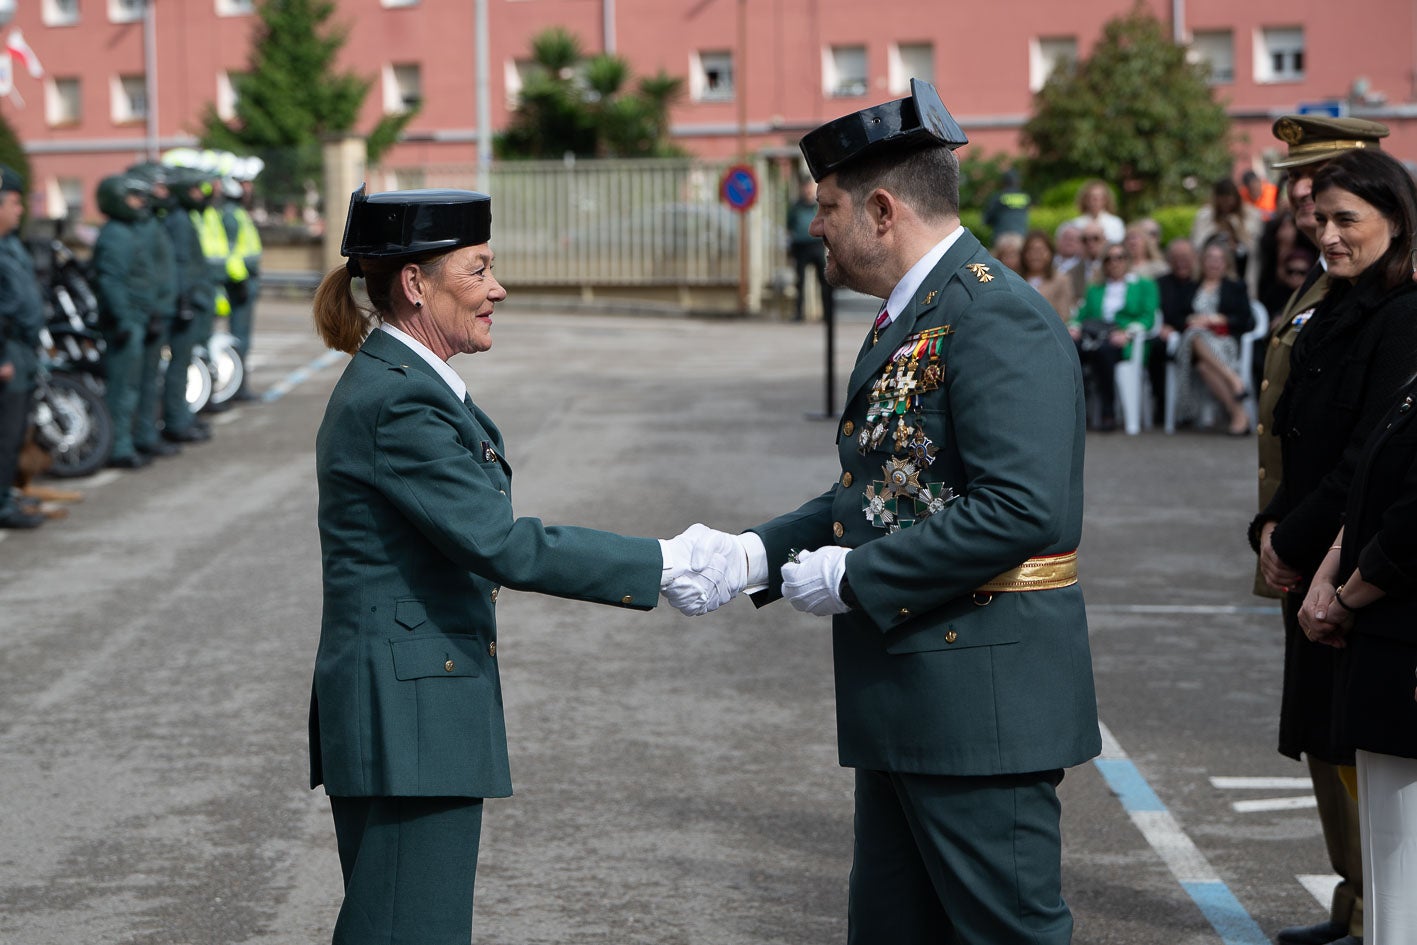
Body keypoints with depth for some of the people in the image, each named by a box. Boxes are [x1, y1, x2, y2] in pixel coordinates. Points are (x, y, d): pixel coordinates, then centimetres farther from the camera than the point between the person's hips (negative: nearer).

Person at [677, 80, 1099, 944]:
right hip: (904, 704, 10)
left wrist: (855, 578, -19)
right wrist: (758, 554, 6)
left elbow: (1021, 509, -26)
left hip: (980, 694, -10)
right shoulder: (907, 319, 16)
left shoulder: (998, 319, -17)